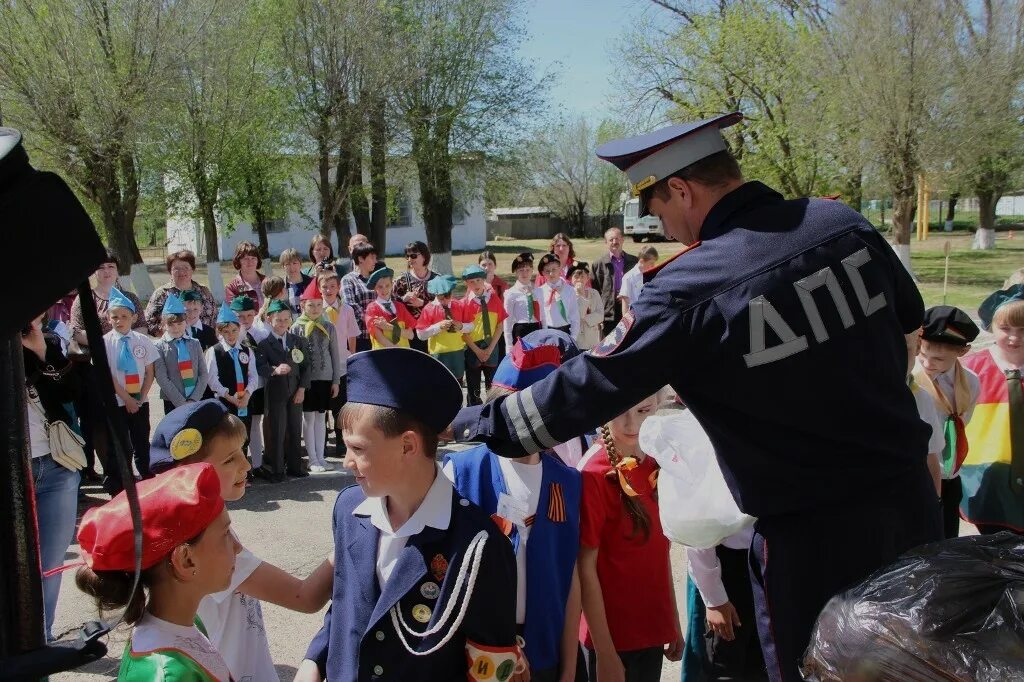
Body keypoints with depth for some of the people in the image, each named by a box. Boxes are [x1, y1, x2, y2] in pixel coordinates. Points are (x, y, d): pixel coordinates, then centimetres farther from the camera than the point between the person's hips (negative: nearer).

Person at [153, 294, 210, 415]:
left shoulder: (195, 344, 9)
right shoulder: (159, 347, -2)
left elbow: (204, 374, 5)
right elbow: (162, 379, -8)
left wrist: (193, 400, -8)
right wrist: (182, 403, -13)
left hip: (196, 402, 2)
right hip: (172, 404, -2)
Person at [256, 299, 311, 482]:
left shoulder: (298, 341, 10)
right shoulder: (264, 343, -3)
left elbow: (305, 366, 9)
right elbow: (259, 367, -15)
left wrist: (302, 388, -1)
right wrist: (274, 370, -34)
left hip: (295, 391, 4)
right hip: (274, 392, -4)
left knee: (295, 429, 9)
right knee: (275, 430, -1)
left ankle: (294, 466, 20)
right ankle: (275, 470, 9)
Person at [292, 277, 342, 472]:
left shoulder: (328, 327, 3)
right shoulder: (297, 328, -3)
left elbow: (334, 355, 6)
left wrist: (336, 380, 4)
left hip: (325, 378, 3)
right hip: (306, 379, -2)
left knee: (321, 418, 10)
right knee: (309, 418, 3)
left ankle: (320, 457, 18)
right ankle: (312, 459, 11)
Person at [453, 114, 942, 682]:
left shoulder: (688, 291, -20)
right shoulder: (844, 224, -2)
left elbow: (583, 392, -17)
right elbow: (908, 320, 15)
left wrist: (474, 422, -3)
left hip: (812, 533, -6)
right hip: (912, 498, 6)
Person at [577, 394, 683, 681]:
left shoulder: (656, 462, 1)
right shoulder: (594, 474, -19)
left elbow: (659, 549, 9)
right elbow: (585, 569, -17)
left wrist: (674, 623, 11)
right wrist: (605, 653, -16)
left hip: (653, 628, 6)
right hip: (613, 637, -6)